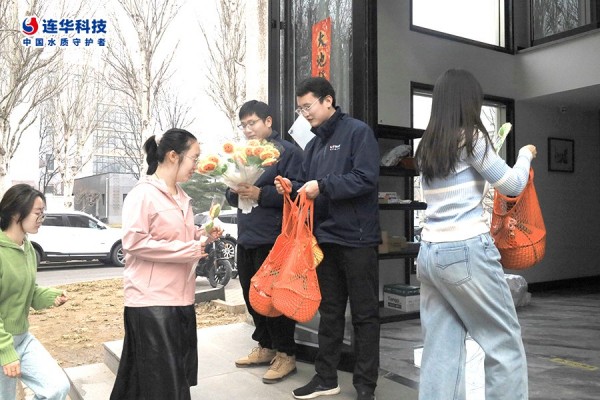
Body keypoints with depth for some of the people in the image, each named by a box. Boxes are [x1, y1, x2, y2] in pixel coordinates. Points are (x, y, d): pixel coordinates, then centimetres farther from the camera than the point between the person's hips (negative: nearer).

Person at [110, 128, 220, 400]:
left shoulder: (181, 197, 13)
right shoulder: (143, 194, -14)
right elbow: (134, 243, -23)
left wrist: (201, 236, 6)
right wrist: (190, 250, -21)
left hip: (180, 298, 9)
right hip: (151, 300, -9)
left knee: (180, 376, 16)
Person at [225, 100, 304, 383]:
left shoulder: (287, 152, -5)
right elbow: (231, 197, 18)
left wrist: (260, 194, -22)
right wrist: (234, 191, -5)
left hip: (273, 239, -7)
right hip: (246, 238, 8)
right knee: (252, 296, 13)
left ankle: (286, 354, 12)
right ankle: (265, 347, 28)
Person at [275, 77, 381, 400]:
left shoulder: (358, 132, -7)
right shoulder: (313, 144, 15)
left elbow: (366, 178, -18)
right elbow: (308, 186, 17)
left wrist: (323, 186, -21)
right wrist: (292, 188, -4)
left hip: (356, 237, -7)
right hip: (324, 237, 7)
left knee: (364, 313, 4)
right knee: (329, 311, 15)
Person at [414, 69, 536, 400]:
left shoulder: (427, 146, 14)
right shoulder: (470, 138, -5)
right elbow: (512, 185, 2)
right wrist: (526, 154, 19)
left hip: (430, 252, 7)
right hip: (466, 250, -7)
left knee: (441, 351, 7)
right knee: (505, 346, 6)